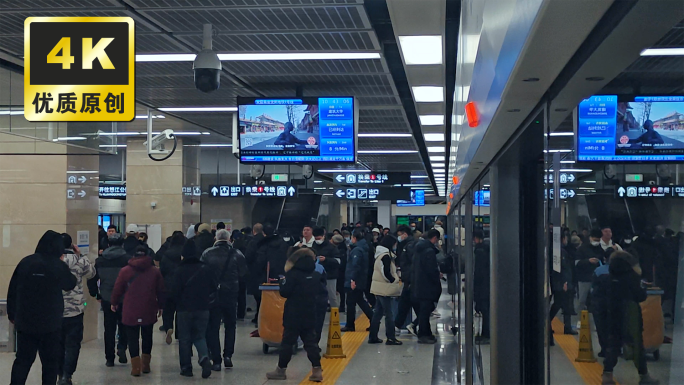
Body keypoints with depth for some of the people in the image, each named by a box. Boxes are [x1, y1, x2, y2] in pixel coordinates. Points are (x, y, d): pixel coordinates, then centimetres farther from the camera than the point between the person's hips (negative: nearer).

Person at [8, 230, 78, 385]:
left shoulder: (25, 262, -2)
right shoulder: (59, 266, -10)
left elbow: (13, 290, 2)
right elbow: (70, 285, 9)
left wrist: (12, 314, 12)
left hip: (25, 321, 3)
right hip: (50, 322, -3)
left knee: (23, 360, 10)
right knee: (50, 361, 9)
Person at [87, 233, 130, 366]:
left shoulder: (100, 261, 4)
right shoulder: (128, 260, -7)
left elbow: (92, 279, 6)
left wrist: (96, 295, 16)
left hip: (107, 300, 2)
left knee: (109, 329, 10)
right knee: (123, 326, 15)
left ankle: (109, 359, 11)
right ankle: (122, 347, -8)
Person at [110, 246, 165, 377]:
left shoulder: (125, 271, -2)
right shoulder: (155, 271, 4)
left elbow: (117, 289, 3)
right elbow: (161, 291, 7)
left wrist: (114, 303, 19)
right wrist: (160, 306, 19)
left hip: (130, 312, -2)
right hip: (149, 312, 2)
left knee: (132, 338, 3)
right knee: (147, 336, 16)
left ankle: (136, 366, -4)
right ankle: (145, 364, 20)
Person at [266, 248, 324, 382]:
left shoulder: (292, 274, -12)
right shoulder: (317, 275, 5)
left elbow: (284, 292, -13)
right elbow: (321, 293, 15)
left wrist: (282, 282, 4)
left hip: (293, 316, -5)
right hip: (310, 316, 5)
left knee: (287, 341, 4)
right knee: (310, 342, 7)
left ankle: (281, 370, 12)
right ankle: (317, 370, 1)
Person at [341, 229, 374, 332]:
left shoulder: (357, 250, -17)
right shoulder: (364, 248, 13)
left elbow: (355, 266, -25)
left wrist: (353, 279, -27)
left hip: (353, 282, -10)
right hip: (361, 281, 10)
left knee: (351, 303, -1)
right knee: (360, 301, 18)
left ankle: (350, 325, 5)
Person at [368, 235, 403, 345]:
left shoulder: (381, 255, 15)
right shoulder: (386, 256, -16)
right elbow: (386, 273, -20)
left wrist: (395, 280, 9)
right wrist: (396, 281, -8)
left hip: (379, 289, 10)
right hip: (384, 289, -10)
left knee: (377, 313, 13)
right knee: (389, 314, -4)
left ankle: (373, 337, 16)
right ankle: (391, 338, -1)